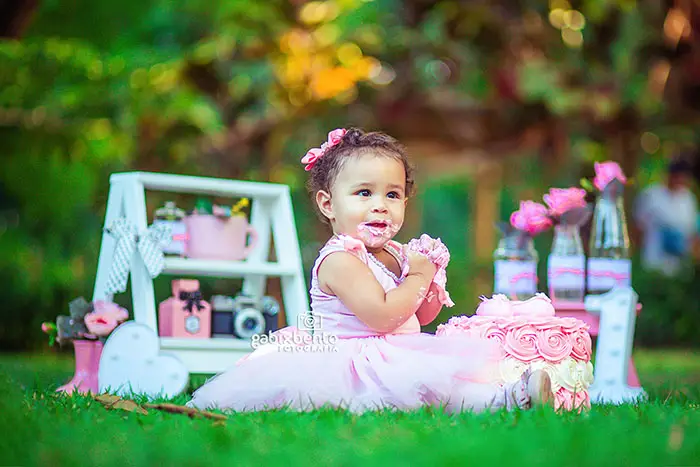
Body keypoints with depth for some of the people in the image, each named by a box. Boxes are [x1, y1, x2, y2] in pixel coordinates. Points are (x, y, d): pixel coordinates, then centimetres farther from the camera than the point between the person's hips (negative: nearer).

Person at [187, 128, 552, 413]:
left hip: (397, 361, 10)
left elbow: (421, 317, 26)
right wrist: (417, 278, -8)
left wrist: (432, 278, 6)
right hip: (359, 365, -10)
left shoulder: (396, 255, 17)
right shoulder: (340, 260, -13)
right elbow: (382, 316, -24)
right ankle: (503, 399, -42)